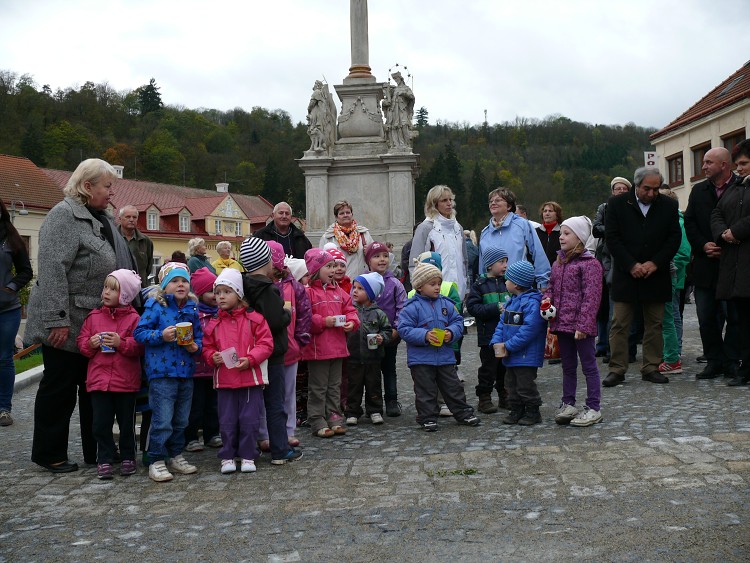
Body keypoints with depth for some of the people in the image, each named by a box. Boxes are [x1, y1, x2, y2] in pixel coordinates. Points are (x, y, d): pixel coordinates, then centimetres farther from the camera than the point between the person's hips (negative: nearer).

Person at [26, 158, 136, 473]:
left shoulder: (102, 219, 15)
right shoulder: (64, 216, -13)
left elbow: (118, 265, 21)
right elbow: (52, 270, -20)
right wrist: (57, 320, -23)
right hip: (68, 323, -8)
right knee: (59, 387, 3)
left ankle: (96, 452, 21)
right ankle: (49, 455, 16)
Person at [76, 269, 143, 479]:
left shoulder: (134, 318, -4)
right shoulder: (94, 317, 6)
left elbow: (140, 346, -10)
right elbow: (81, 341, 9)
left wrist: (121, 343, -22)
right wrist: (90, 344, -11)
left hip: (126, 381, -2)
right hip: (99, 379, 3)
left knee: (126, 423, 10)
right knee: (101, 423, 5)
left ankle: (127, 458, 24)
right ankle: (104, 460, 16)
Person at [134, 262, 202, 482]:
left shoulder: (192, 308, 10)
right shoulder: (155, 305, -6)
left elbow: (199, 336, 18)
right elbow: (139, 332, -8)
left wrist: (196, 346, -2)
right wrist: (161, 335, -21)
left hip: (186, 372, 6)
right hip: (161, 372, -6)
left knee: (181, 420, 15)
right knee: (162, 420, -6)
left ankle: (175, 456, 30)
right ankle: (156, 461, 7)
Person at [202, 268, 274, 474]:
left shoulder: (254, 318, -3)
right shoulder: (214, 324, 5)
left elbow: (266, 344, -5)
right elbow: (207, 347, 12)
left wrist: (250, 359, -17)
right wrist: (212, 357, -10)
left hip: (251, 379, -2)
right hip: (225, 380, 2)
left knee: (249, 419, 2)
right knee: (227, 421, 7)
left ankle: (247, 456, 15)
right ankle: (227, 456, 18)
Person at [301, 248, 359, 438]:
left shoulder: (338, 291, 12)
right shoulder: (308, 292, -10)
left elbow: (350, 309, 14)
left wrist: (351, 322, -6)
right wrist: (323, 322, -21)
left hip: (337, 347, 7)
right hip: (317, 348, -7)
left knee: (334, 386, 15)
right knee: (318, 387, 2)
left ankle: (334, 418, 24)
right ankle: (317, 422, 9)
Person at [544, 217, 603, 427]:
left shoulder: (589, 263, -12)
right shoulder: (557, 263, 13)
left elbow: (591, 297, -17)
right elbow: (551, 287, 22)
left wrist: (583, 325, -21)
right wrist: (546, 299, -2)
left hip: (581, 326, -8)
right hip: (562, 323, 8)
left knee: (589, 366, 3)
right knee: (568, 366, 17)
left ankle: (593, 408, 11)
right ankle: (568, 404, 28)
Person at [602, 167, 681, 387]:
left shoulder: (668, 205, 4)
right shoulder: (617, 203, -2)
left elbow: (674, 237, 3)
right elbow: (612, 238, -5)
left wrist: (655, 263, -9)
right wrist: (631, 265, -12)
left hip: (656, 275, 2)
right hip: (626, 275, -2)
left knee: (655, 324, 7)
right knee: (620, 324, -1)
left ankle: (651, 368, 16)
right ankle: (617, 369, 5)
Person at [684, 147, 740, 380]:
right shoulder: (698, 190, 11)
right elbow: (689, 223, 9)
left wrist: (726, 248, -13)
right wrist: (703, 245, -5)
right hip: (705, 263, 5)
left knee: (734, 316, 2)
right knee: (706, 317, 7)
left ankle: (731, 361, 11)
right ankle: (713, 361, 16)